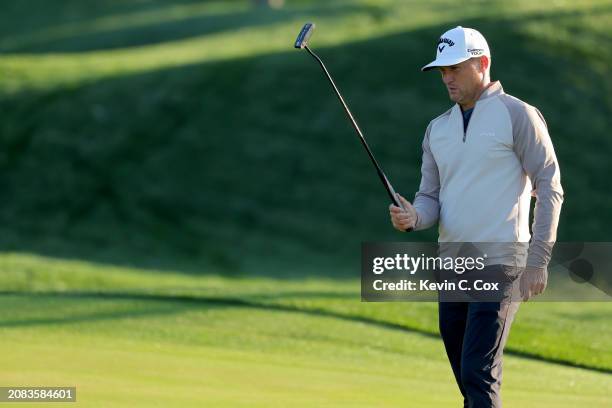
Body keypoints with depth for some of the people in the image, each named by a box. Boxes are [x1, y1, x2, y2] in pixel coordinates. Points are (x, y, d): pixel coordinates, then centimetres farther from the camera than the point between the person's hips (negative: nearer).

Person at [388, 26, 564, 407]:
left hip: (499, 265, -7)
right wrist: (413, 217, -10)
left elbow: (550, 188, -6)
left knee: (478, 374, -16)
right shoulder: (438, 128, 16)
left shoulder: (518, 115, -4)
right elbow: (431, 198, 15)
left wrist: (538, 260, -12)